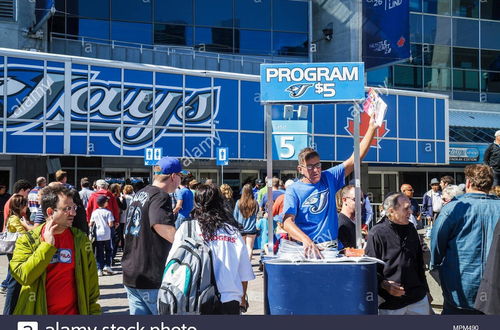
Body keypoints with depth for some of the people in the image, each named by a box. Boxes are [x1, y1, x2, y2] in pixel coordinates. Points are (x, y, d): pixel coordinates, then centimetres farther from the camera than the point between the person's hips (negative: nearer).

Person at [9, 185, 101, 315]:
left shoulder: (80, 239, 0)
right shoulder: (27, 239, -4)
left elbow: (91, 279, 2)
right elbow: (22, 276, -18)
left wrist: (94, 311, 0)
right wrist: (47, 245, -18)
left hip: (73, 311, 1)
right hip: (37, 311, -1)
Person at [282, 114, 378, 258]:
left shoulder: (329, 177, 10)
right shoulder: (294, 191, 0)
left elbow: (355, 159, 7)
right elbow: (288, 222, -12)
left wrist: (372, 128, 1)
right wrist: (306, 240, -30)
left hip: (331, 246, 3)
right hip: (307, 250, -3)